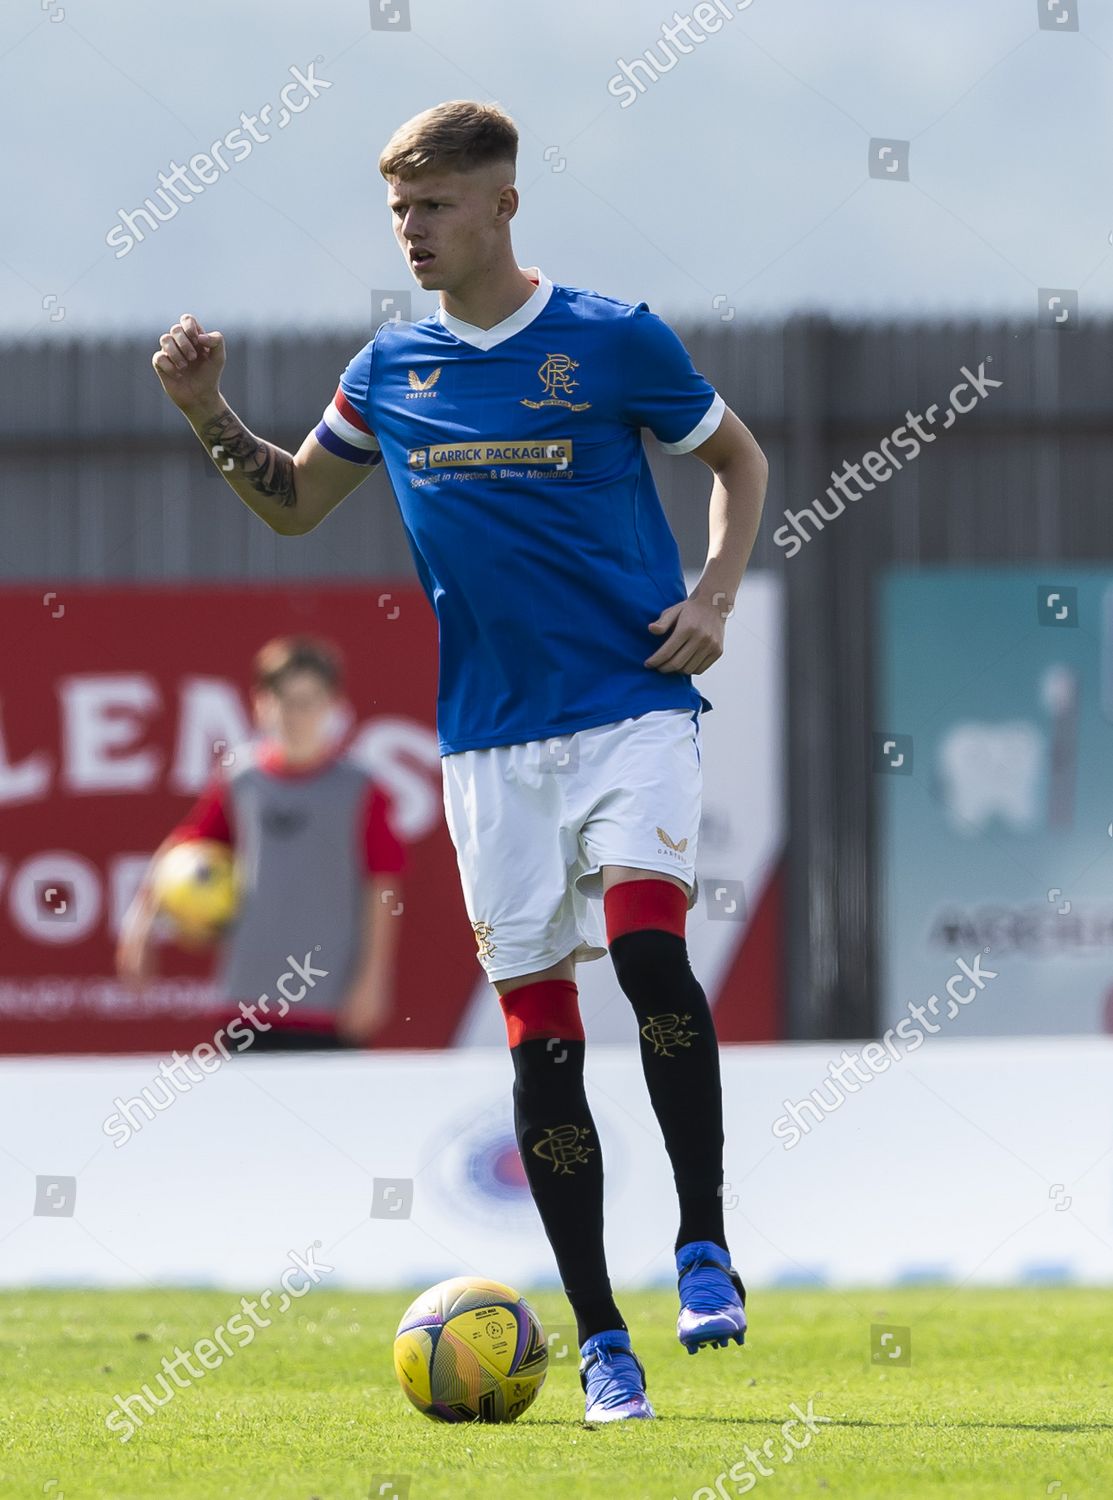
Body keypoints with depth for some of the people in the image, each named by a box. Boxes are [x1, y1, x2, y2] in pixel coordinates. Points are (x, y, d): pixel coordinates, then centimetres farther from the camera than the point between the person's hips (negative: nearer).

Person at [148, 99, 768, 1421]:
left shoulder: (610, 341, -3)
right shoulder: (390, 371, 7)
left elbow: (738, 457, 10)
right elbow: (294, 504, 21)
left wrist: (714, 595, -4)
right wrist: (209, 416, 4)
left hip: (632, 704, -3)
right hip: (492, 739, 3)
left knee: (647, 941, -26)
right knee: (538, 1028, 1)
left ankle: (704, 1243, -13)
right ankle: (599, 1339, 6)